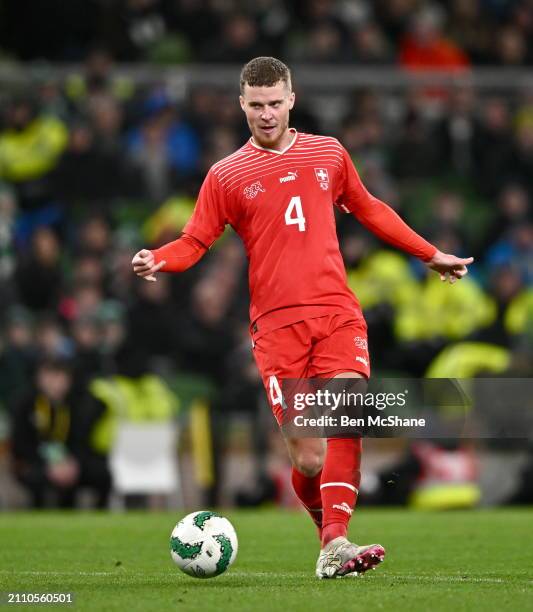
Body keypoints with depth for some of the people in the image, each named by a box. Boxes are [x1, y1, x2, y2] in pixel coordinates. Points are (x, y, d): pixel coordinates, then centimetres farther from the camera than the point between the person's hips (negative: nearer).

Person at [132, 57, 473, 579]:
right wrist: (157, 260, -15)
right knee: (308, 458, -10)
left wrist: (430, 254, 32)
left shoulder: (328, 154, 14)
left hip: (338, 314, 2)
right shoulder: (227, 175, 7)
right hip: (277, 325, -2)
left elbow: (369, 210, 28)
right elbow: (194, 242, 7)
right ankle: (331, 538, 14)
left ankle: (334, 547, -25)